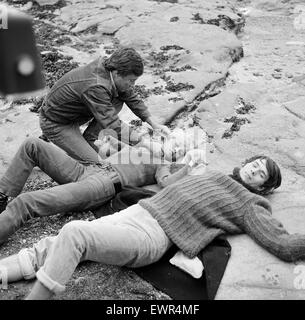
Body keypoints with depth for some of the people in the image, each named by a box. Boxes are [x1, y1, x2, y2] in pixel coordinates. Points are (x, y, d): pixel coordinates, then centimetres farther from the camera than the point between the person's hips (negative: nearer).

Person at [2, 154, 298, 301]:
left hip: (150, 237, -7)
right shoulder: (212, 174, 24)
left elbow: (284, 245, -4)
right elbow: (168, 180, 34)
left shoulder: (249, 206, 4)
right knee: (50, 246, -2)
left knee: (73, 232, -28)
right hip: (134, 212, 7)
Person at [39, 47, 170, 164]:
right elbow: (112, 125, -35)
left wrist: (154, 123, -4)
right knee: (95, 162, -16)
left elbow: (131, 97, 1)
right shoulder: (95, 87, -36)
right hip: (55, 124, -8)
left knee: (117, 101, -4)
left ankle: (88, 140, 4)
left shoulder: (107, 65, -10)